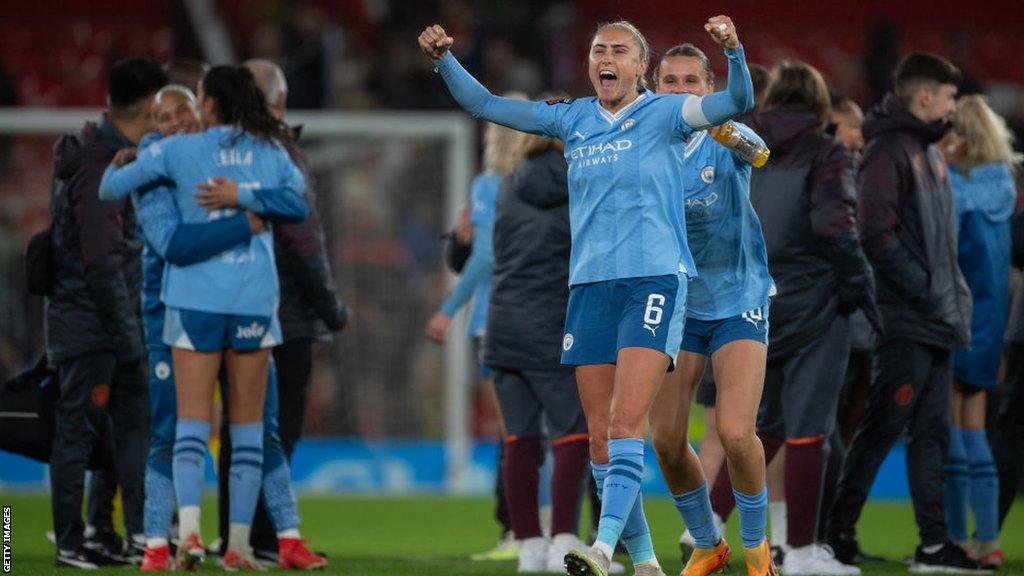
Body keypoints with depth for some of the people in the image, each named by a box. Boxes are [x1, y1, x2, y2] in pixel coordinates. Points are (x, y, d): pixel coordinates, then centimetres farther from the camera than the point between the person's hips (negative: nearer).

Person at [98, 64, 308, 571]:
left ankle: (188, 529, -21)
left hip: (195, 297, -1)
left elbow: (112, 187, 6)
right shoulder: (271, 153, 6)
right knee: (248, 425, 7)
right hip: (254, 300, 1)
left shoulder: (180, 150, 0)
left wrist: (112, 171, 27)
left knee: (192, 420, -1)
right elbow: (297, 202, -10)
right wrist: (243, 195, -8)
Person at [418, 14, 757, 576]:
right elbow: (485, 104, 17)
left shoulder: (664, 114, 1)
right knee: (601, 440, 3)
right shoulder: (572, 118, 13)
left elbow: (736, 102, -12)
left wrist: (733, 49, -30)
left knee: (625, 423, -18)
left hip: (654, 282, -5)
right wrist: (443, 59, 3)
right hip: (589, 287, 5)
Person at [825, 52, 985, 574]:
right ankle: (838, 531, -1)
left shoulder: (930, 152, 19)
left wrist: (956, 294, 13)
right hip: (906, 322, -9)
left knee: (932, 433, 8)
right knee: (882, 428, -7)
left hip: (938, 322, 9)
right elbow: (877, 236, -19)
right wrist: (926, 292, -17)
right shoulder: (888, 151, -11)